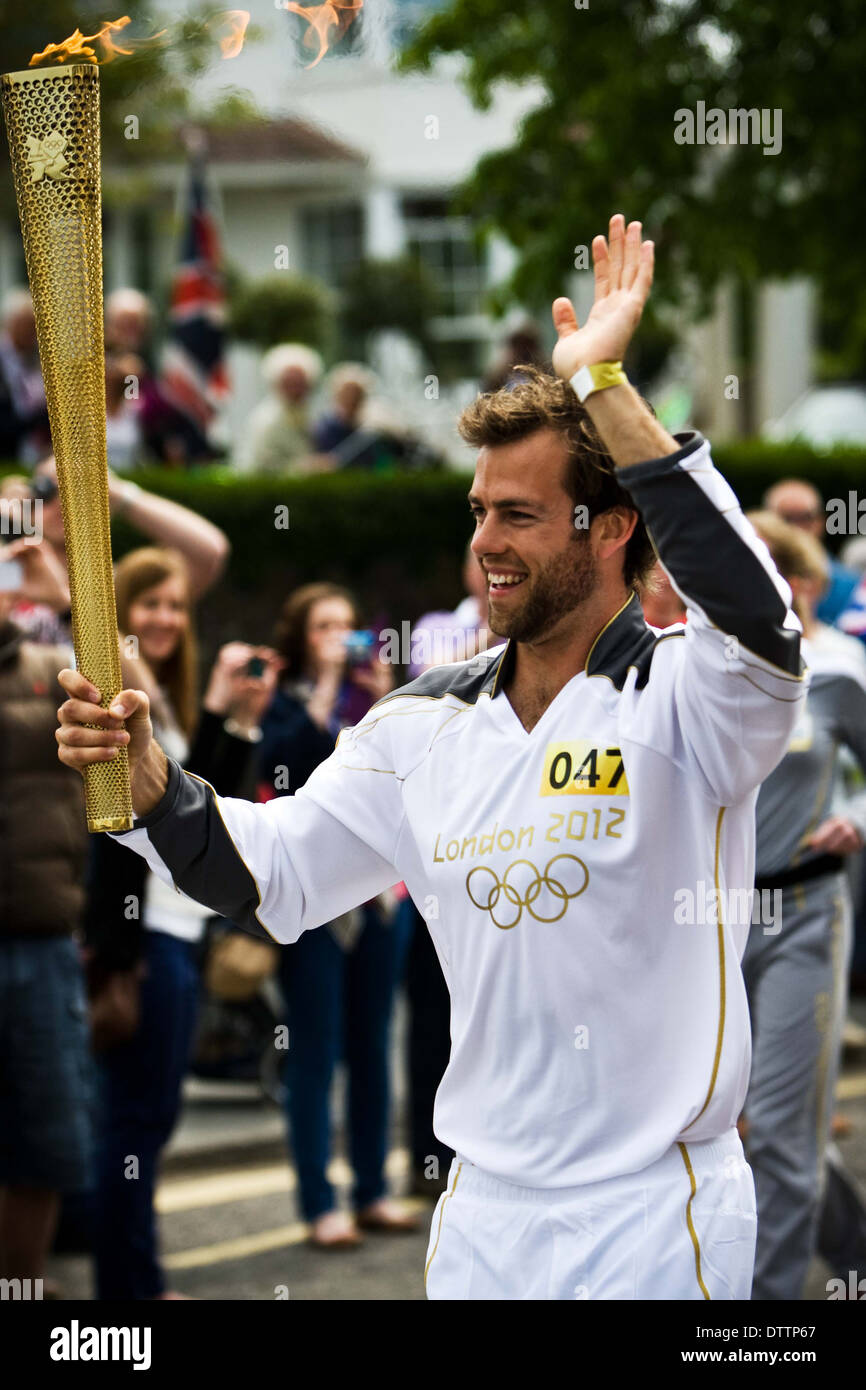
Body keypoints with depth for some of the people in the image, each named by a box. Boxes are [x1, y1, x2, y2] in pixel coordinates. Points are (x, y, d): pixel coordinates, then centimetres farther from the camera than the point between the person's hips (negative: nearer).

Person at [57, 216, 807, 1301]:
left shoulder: (682, 702, -11)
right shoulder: (426, 726, 7)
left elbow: (757, 629, -33)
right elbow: (266, 880, 12)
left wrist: (603, 386, -33)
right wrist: (144, 776, -8)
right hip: (483, 1213, 5)